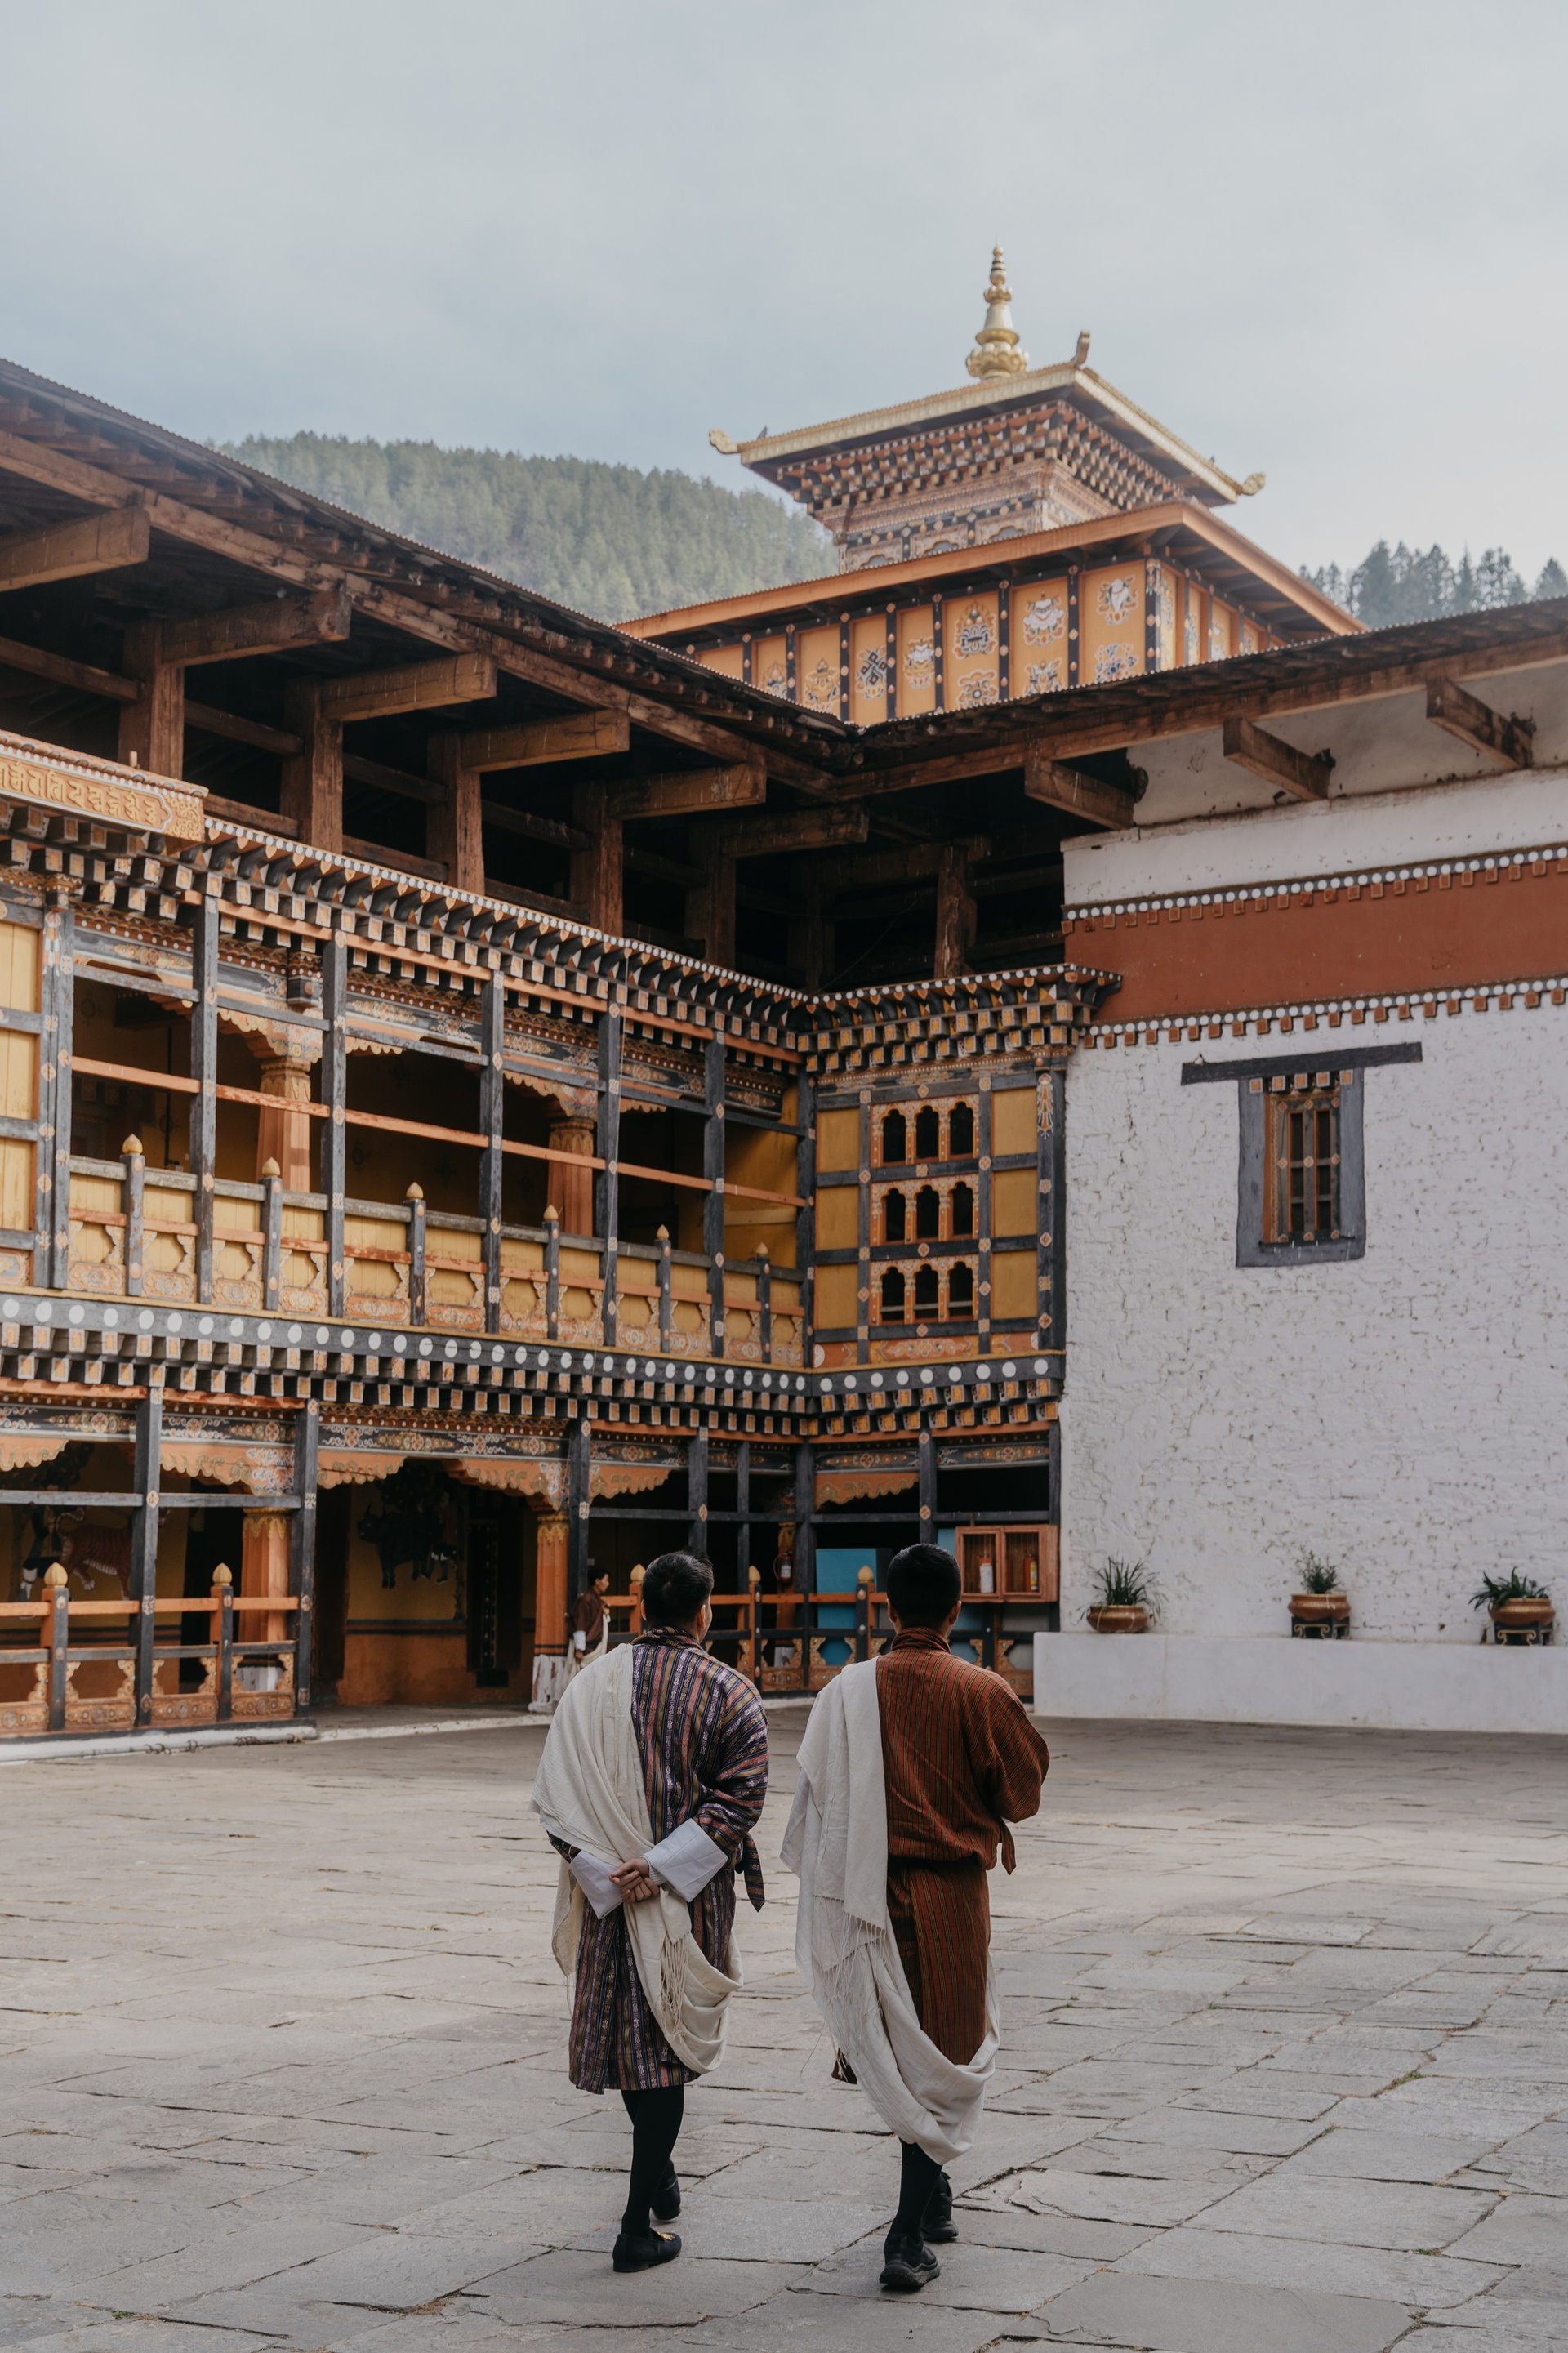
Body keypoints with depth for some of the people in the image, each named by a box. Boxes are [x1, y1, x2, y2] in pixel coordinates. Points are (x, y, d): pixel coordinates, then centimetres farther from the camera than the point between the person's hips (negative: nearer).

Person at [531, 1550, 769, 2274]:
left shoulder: (593, 1684, -1)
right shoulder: (730, 1693, -5)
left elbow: (554, 1792, -7)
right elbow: (741, 1797, -14)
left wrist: (607, 1873, -12)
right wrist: (662, 1865, -18)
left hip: (609, 1889, 2)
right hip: (692, 1899, -2)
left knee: (627, 2025, 18)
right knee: (667, 2039, 4)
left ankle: (659, 2177, 37)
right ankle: (639, 2225, 0)